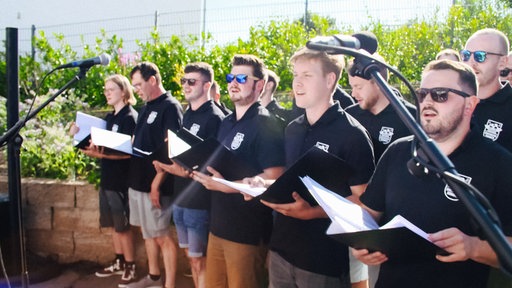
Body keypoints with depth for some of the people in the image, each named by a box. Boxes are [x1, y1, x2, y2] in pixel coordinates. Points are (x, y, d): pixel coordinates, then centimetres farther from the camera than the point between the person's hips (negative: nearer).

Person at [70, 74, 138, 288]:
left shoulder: (130, 117, -12)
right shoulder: (109, 117, 13)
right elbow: (104, 145, 14)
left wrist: (100, 154, -32)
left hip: (122, 180, -8)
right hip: (107, 178, 8)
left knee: (123, 226, 0)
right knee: (114, 224, 15)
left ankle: (130, 267, 11)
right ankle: (119, 263, 28)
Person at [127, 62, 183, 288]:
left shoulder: (170, 107, -13)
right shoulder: (146, 107, 14)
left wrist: (156, 184, -21)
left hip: (154, 184, -9)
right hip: (137, 181, 9)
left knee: (162, 236, -1)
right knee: (147, 232, 19)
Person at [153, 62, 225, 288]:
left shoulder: (214, 117, -13)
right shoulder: (186, 115, 12)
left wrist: (189, 171, -27)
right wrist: (165, 162, 2)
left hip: (199, 200, -8)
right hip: (180, 197, 8)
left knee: (199, 259, 2)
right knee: (191, 255, 17)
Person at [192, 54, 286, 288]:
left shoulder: (266, 124, -14)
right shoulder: (226, 123, 12)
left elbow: (274, 178, -22)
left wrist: (225, 186, -25)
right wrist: (204, 173, 2)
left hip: (248, 231, -8)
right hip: (219, 225, 8)